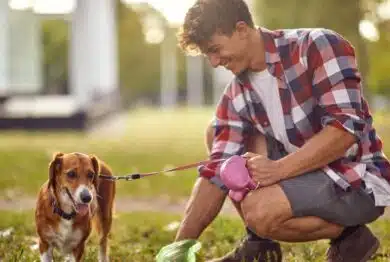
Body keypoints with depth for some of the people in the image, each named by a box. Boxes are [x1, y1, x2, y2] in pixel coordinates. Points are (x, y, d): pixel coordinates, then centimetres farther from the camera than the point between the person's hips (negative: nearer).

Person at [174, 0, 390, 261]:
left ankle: (349, 236, -4)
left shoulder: (318, 46, -18)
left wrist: (278, 169, -33)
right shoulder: (236, 95, 0)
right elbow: (217, 174, -4)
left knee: (259, 211, -29)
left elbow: (346, 128, -27)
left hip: (359, 181, -7)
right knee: (216, 134, 4)